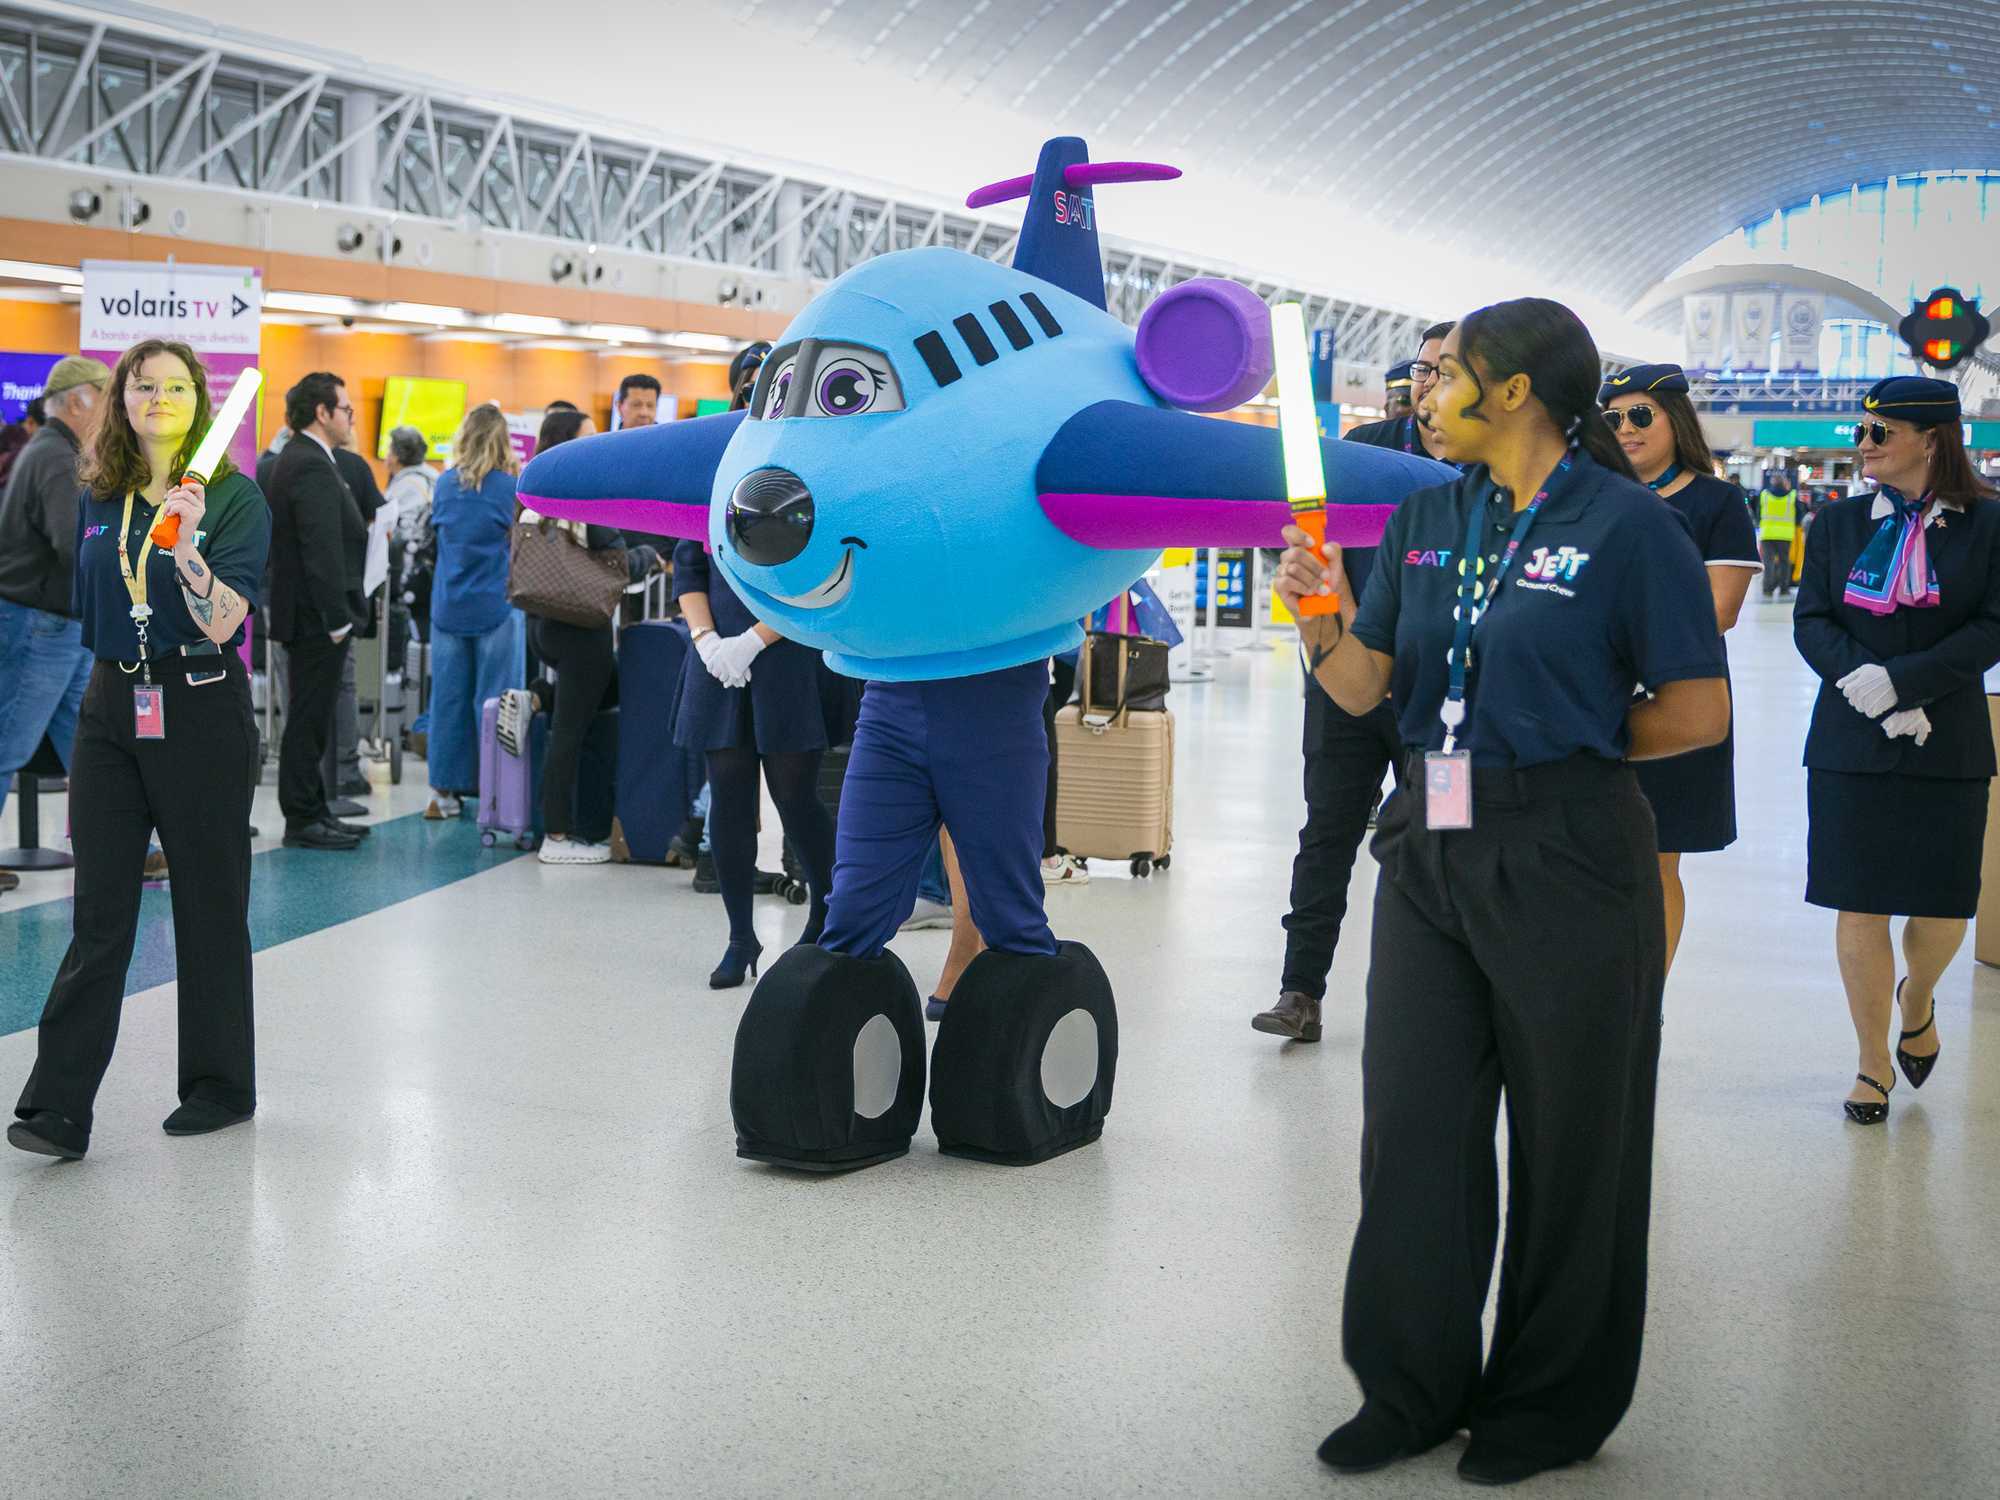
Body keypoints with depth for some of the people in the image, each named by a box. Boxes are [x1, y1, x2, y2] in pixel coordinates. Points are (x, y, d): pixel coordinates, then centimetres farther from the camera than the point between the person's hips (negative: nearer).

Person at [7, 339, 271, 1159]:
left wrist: (187, 548, -32)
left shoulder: (235, 498, -6)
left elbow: (223, 623, -16)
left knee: (210, 906, 7)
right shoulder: (99, 500, 10)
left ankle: (221, 1086, 21)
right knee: (99, 913, 0)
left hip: (202, 714, -4)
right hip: (112, 710, 4)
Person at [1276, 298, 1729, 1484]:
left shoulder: (1627, 524, -9)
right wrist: (1322, 622, -12)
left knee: (1569, 1142, 9)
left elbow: (1698, 713, -9)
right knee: (1412, 1126, 9)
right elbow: (1363, 687, 7)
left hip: (1563, 862, -5)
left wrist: (1569, 743, 0)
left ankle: (1551, 1407, 26)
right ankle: (1415, 1391, 26)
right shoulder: (1429, 517, 9)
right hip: (1433, 851, 6)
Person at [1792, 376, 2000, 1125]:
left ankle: (1916, 999, 38)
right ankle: (1874, 1064, 16)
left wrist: (1901, 681, -18)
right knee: (1860, 909, 2)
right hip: (1851, 747, 1)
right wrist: (1865, 686, -16)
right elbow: (1811, 621, 1)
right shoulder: (1838, 523, 5)